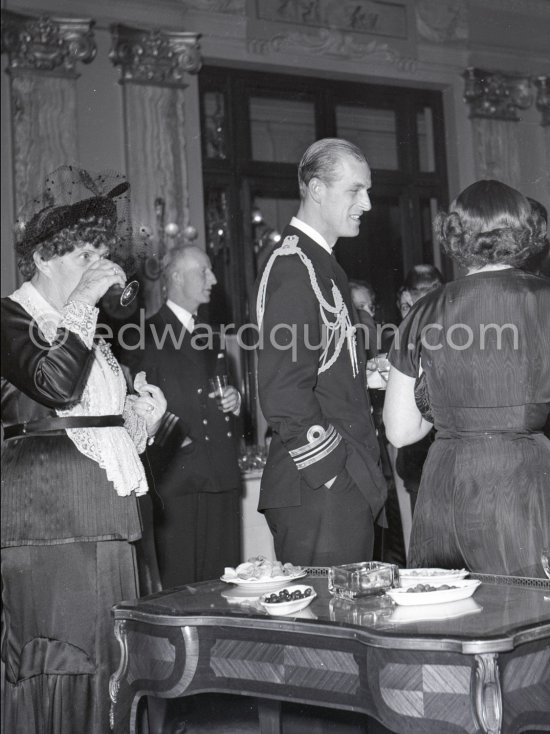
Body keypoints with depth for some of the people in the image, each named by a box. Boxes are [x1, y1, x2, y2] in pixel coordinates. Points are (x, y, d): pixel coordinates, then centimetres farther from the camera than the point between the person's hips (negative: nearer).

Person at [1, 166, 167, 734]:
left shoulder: (90, 331, 22)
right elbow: (56, 386, -22)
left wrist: (140, 420, 7)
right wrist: (82, 302, -13)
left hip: (105, 527, 7)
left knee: (104, 671, 4)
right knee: (51, 673, -7)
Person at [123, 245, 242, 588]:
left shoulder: (210, 337, 21)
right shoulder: (148, 337, -2)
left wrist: (234, 400, 9)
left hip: (222, 479, 7)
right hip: (177, 483, -7)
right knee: (179, 584, -6)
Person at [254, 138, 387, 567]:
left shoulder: (325, 267, 19)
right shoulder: (293, 269, -14)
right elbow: (283, 394, -21)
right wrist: (335, 473, -18)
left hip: (346, 485, 10)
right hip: (319, 493, -10)